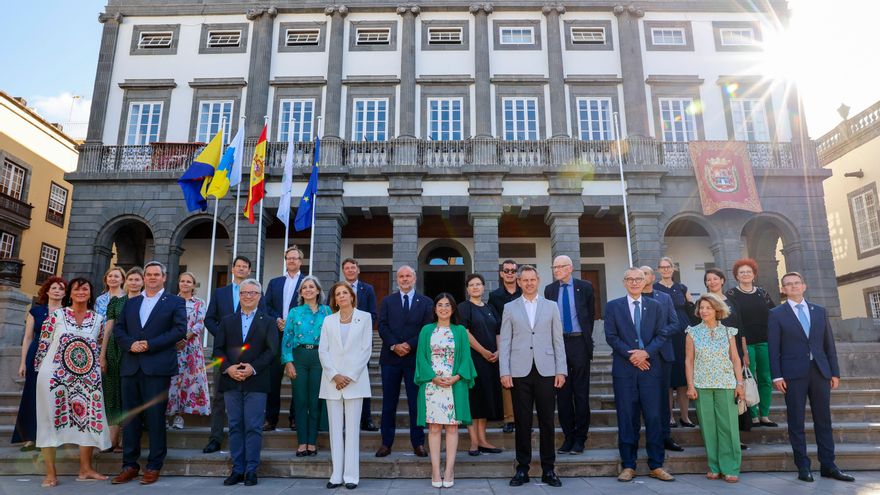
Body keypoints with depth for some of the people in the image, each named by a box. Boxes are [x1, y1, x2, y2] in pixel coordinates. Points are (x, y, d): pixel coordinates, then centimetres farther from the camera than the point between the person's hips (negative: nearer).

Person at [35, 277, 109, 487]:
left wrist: (96, 372, 9)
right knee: (51, 420, 3)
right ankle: (50, 473, 13)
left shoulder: (98, 319, 6)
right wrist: (41, 371, 0)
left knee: (89, 419, 3)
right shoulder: (56, 315, 0)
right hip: (54, 376, -2)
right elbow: (43, 345, 2)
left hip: (87, 378, 2)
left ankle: (86, 469, 15)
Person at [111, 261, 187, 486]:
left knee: (155, 417, -1)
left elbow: (180, 329, -7)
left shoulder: (175, 302, 4)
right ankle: (130, 465, 17)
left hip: (157, 367, -4)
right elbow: (118, 328, 12)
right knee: (130, 417, 8)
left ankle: (154, 466, 8)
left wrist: (150, 345, -14)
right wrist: (130, 344, -8)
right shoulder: (130, 303, 19)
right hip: (131, 366, 5)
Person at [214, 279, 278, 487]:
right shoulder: (227, 321, 14)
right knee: (235, 426, 7)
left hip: (256, 382, -3)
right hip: (231, 382, 3)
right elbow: (218, 349, 6)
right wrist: (228, 368, -10)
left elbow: (272, 351, -3)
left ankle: (251, 470, 7)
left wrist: (253, 368, -15)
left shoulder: (268, 322, 6)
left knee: (253, 427, -1)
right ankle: (237, 470, 16)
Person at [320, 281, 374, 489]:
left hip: (355, 379, -2)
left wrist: (349, 377, -8)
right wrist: (334, 376, -8)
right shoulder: (328, 320, 11)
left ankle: (351, 475, 5)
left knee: (352, 428, -1)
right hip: (332, 380, 3)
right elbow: (322, 350, 4)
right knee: (335, 428, 5)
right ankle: (336, 475, 10)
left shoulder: (364, 317, 4)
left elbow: (366, 350, -1)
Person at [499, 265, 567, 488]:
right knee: (522, 422, 4)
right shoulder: (510, 308, 9)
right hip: (520, 372, 0)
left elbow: (558, 341, 8)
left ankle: (548, 470, 15)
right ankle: (522, 468, 15)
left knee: (547, 421, 4)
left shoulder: (551, 306, 11)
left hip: (546, 371, 1)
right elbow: (505, 342, 4)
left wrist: (561, 370, 1)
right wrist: (505, 372, -3)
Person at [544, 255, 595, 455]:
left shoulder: (584, 287, 2)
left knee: (581, 392, 2)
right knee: (562, 392, 6)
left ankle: (580, 438, 12)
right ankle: (568, 436, 16)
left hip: (579, 343, -2)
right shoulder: (550, 289, 7)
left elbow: (591, 313, 9)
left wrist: (586, 337, 9)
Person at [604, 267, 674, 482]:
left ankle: (656, 465, 14)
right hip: (624, 369, -1)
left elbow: (662, 335, 4)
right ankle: (628, 466, 13)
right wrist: (630, 355, -11)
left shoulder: (655, 306, 11)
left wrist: (646, 352, -11)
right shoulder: (613, 306, 5)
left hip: (650, 368, 2)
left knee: (654, 417, 3)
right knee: (627, 418, 4)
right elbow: (611, 336, -1)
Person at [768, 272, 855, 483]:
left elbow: (829, 343, 12)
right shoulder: (776, 314, 2)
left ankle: (828, 465, 17)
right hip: (793, 373, -3)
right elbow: (773, 347, -2)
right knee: (796, 422, 1)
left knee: (823, 419, 8)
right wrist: (776, 376, -9)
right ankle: (803, 467, 8)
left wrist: (835, 372, 7)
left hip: (819, 371, 3)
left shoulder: (820, 311, 12)